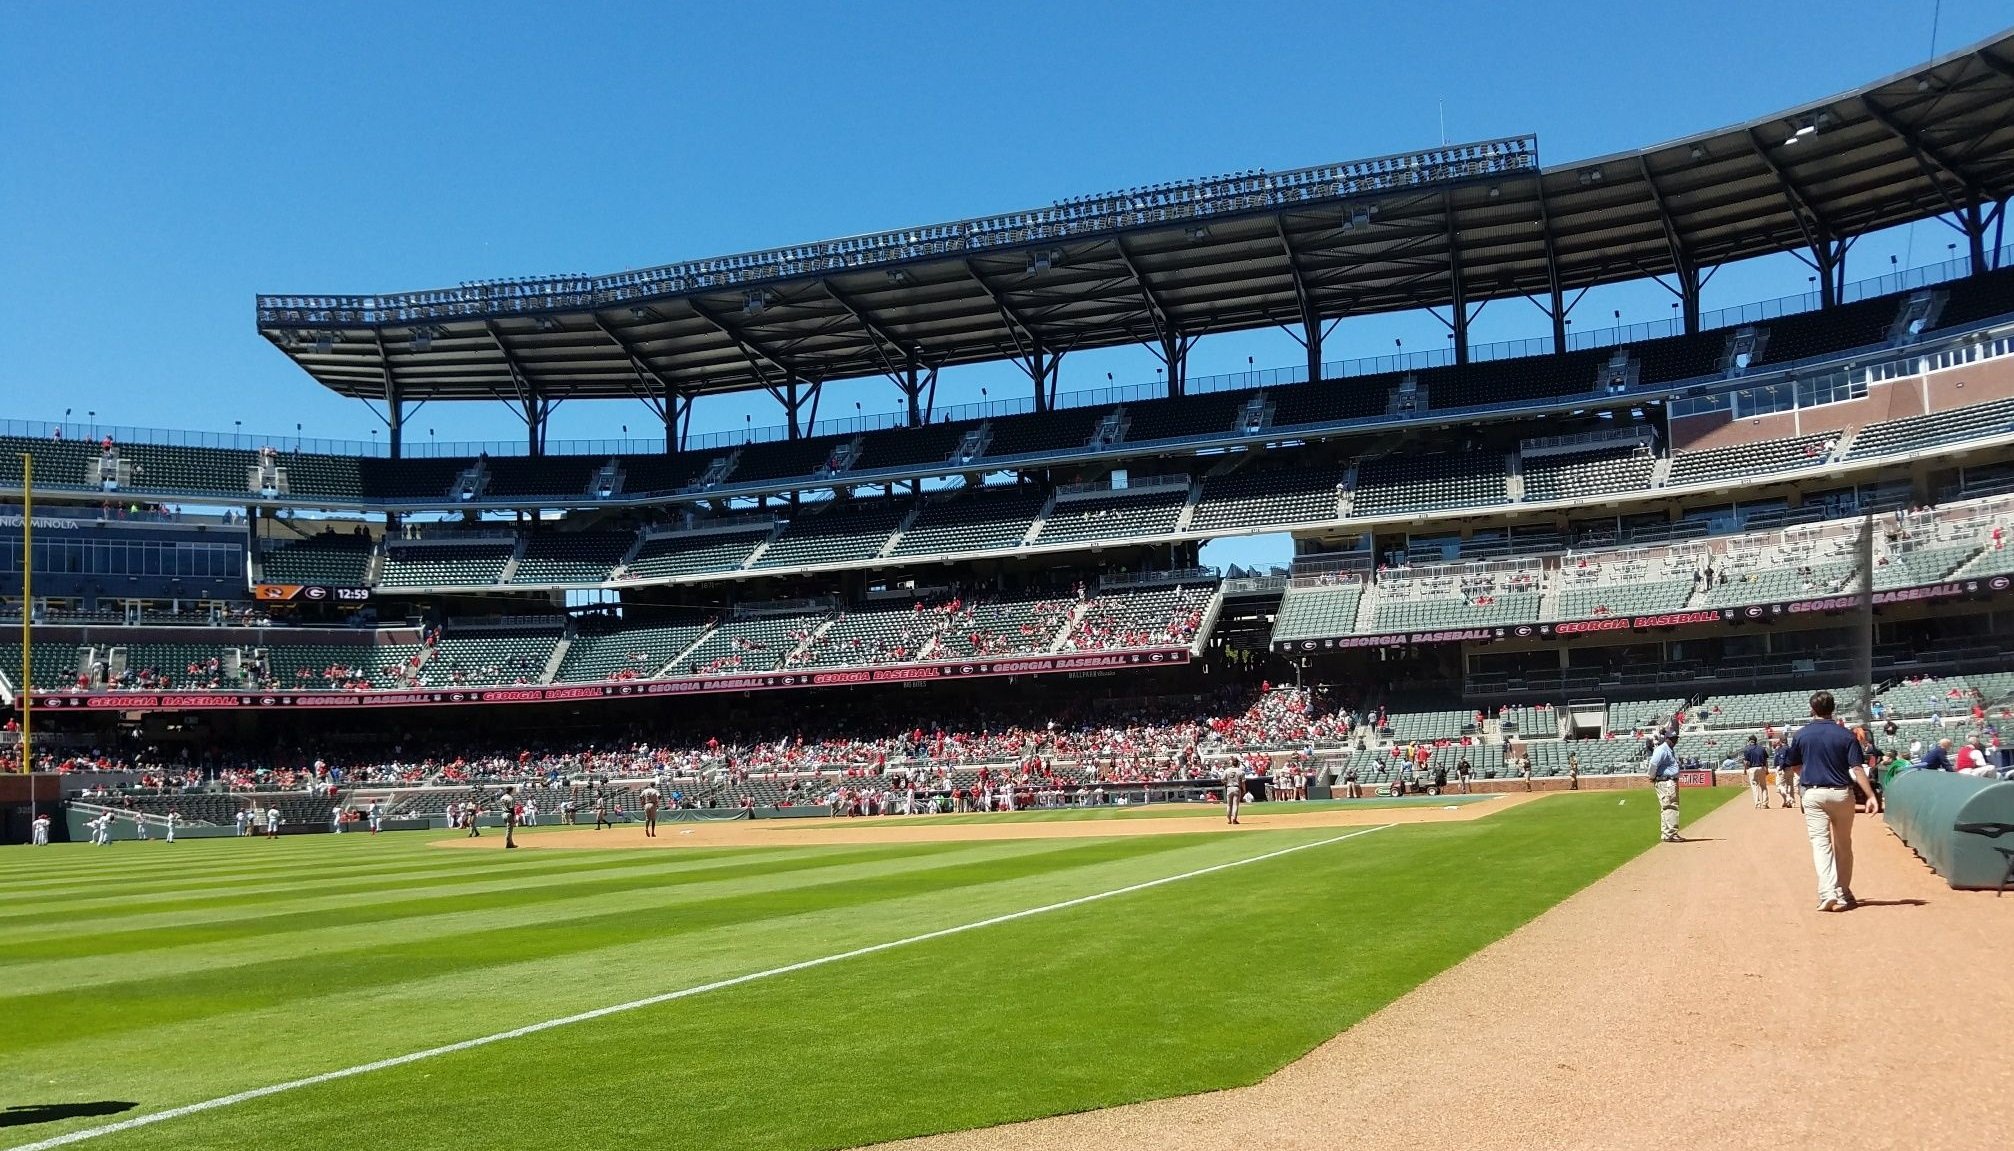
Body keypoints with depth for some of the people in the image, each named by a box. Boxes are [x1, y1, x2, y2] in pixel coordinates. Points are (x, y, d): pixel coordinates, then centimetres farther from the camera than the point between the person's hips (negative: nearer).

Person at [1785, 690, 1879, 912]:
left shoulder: (1801, 734, 0)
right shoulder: (1845, 735, -3)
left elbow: (1796, 766, 10)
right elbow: (1857, 768, -11)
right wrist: (1871, 796, -12)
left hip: (1813, 794, 0)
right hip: (1842, 793, 1)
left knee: (1820, 843, -3)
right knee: (1843, 845, 13)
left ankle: (1827, 893, -20)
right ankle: (1843, 895, 18)